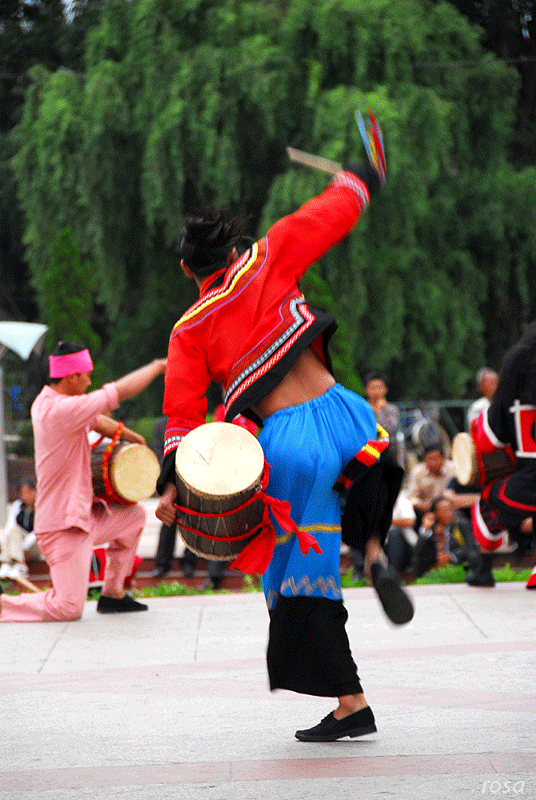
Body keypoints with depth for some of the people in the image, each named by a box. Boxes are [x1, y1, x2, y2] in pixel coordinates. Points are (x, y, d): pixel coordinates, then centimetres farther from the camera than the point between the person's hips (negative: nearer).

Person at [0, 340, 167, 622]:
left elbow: (97, 421, 21)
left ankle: (113, 593, 27)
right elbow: (121, 390, -19)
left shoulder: (45, 401, 6)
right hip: (62, 527, -10)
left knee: (134, 516, 23)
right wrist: (158, 366, -6)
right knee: (69, 609, -13)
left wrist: (135, 439, 21)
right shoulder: (61, 409, -25)